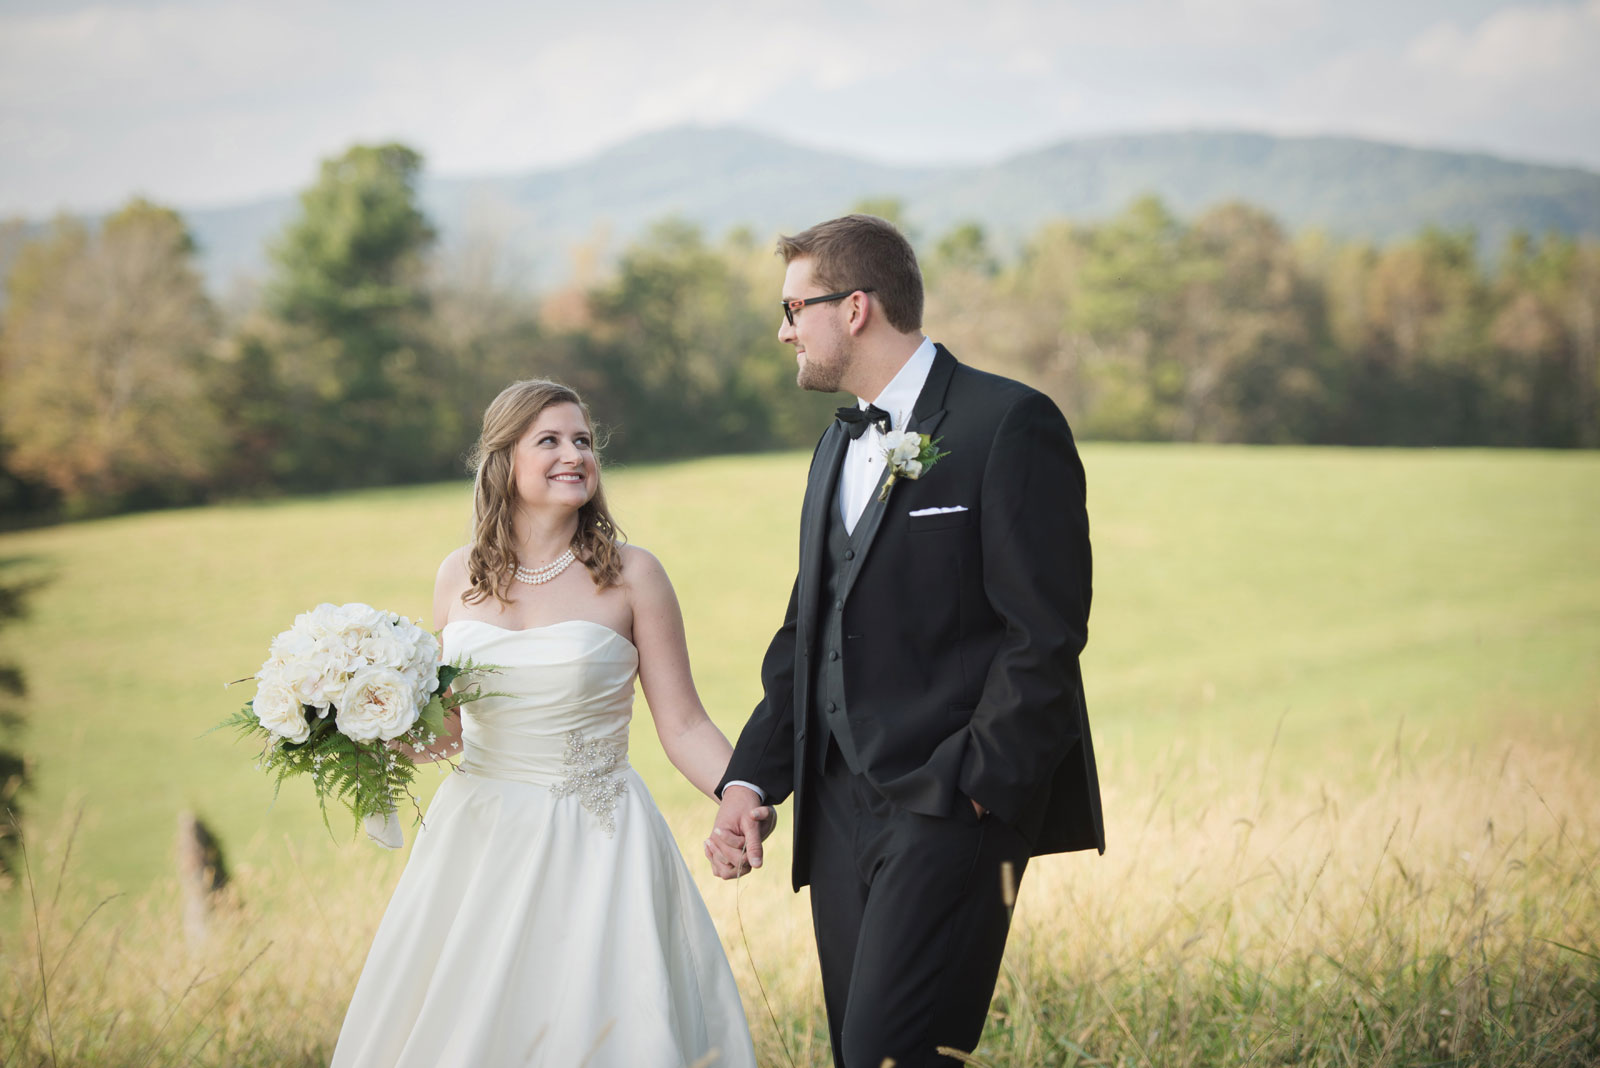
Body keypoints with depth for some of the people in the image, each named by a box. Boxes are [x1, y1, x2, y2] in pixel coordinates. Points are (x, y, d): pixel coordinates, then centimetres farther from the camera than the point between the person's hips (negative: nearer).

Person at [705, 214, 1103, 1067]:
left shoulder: (1010, 426, -7)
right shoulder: (838, 447, 19)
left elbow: (1044, 635, -13)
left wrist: (979, 789, -17)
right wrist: (751, 777, 8)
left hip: (952, 806, -8)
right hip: (842, 812, 8)